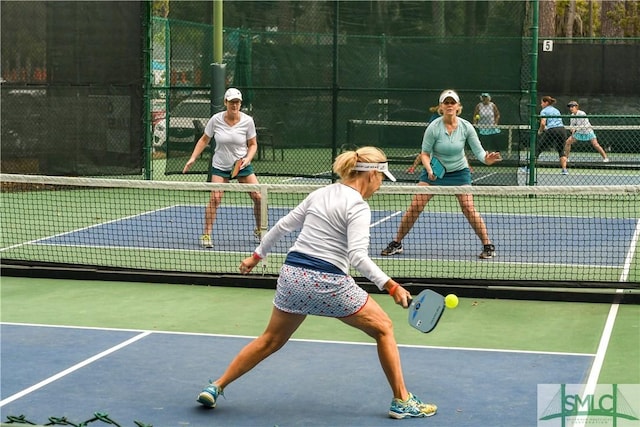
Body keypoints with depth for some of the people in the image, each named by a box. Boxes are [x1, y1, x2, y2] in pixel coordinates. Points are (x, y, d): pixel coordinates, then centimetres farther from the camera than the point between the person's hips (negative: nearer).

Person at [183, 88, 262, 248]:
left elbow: (253, 144, 1)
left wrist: (248, 158, -17)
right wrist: (193, 158, -4)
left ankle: (259, 231, 18)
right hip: (220, 166, -1)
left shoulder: (247, 121, -11)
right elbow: (204, 140, 3)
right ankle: (206, 235, -6)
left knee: (258, 197, -5)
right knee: (215, 198, -16)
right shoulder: (216, 119, -11)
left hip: (242, 164, 1)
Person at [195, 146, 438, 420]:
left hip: (292, 274, 7)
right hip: (327, 283, -7)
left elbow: (283, 225, 17)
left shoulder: (321, 193, 12)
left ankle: (215, 388, 24)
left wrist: (257, 255, 27)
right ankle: (402, 401, 10)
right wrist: (390, 286, -24)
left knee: (271, 340, 24)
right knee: (383, 328, 10)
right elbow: (358, 257, -22)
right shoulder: (358, 207, -9)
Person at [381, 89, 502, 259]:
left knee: (469, 209, -11)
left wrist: (487, 159, -33)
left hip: (459, 172, 0)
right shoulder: (434, 128, -17)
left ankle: (488, 246, 2)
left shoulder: (466, 127, -14)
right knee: (415, 207, -6)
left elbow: (479, 151, -11)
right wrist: (429, 170, -26)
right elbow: (425, 153, -9)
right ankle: (396, 244, 7)